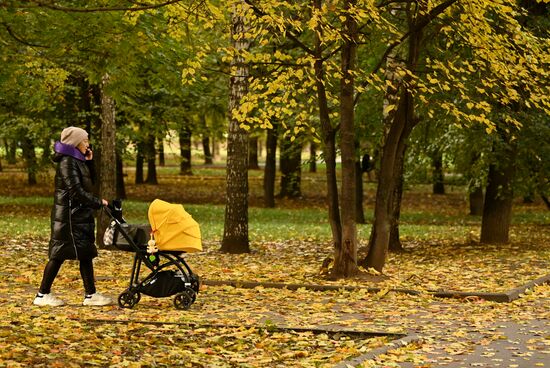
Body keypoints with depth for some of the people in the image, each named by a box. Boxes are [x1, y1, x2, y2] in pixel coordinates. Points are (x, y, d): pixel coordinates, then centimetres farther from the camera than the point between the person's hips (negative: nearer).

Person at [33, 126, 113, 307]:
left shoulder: (77, 161, 14)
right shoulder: (67, 162, -16)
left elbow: (85, 184, 21)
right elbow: (76, 191, -22)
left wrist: (88, 161, 11)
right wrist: (98, 202, -16)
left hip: (80, 215, 10)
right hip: (69, 216, -10)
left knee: (86, 254, 7)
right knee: (59, 253, -4)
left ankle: (91, 295, 10)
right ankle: (43, 295, 3)